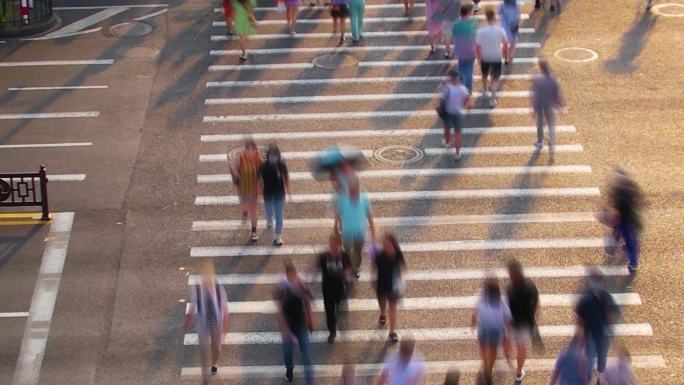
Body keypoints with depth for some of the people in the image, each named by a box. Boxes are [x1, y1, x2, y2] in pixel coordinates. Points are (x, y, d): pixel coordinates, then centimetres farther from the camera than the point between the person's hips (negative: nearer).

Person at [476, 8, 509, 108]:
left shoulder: (481, 31, -16)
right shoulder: (500, 30, -14)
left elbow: (477, 46, -11)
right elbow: (505, 44, -4)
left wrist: (478, 57, 3)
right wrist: (506, 53, 15)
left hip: (485, 57, 1)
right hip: (497, 57, -1)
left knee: (485, 75, 28)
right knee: (495, 78, 10)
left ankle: (485, 89, 53)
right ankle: (492, 99, -3)